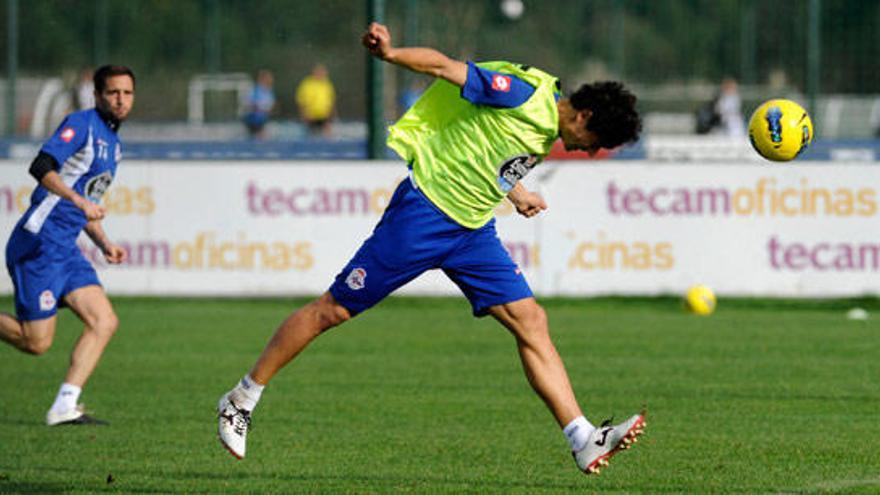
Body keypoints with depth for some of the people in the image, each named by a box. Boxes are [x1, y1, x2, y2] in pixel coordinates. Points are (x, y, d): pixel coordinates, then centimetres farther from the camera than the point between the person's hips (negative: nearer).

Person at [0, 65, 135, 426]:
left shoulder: (113, 143, 21)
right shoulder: (81, 124, -8)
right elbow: (41, 167, -21)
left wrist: (104, 243, 17)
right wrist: (78, 199, -31)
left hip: (65, 248, 9)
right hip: (39, 243, -9)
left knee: (105, 322, -6)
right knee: (37, 342, -9)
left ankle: (65, 406, -9)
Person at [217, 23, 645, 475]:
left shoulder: (548, 130, 10)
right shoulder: (522, 95, -16)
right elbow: (446, 68, -18)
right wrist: (391, 54, -33)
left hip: (474, 232, 8)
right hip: (424, 212, -8)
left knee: (531, 323, -5)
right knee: (333, 309, -1)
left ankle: (585, 443, -9)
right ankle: (241, 401, 12)